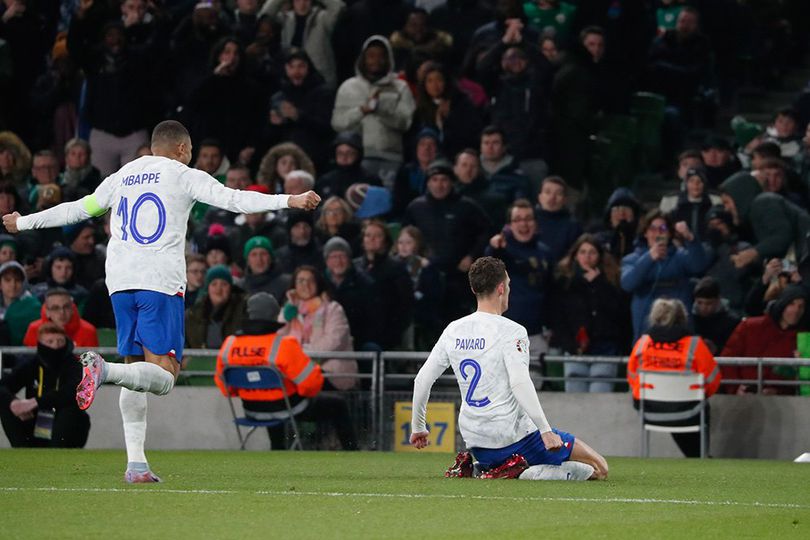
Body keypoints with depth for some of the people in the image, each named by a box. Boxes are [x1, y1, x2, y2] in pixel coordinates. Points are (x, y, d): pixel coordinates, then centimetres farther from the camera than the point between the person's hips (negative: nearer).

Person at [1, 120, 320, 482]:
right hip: (161, 282, -5)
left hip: (119, 281, 5)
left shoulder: (120, 178, 20)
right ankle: (104, 370, -36)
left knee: (136, 370, 10)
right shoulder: (183, 176, 7)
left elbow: (75, 210, 26)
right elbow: (233, 199, -5)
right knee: (163, 377, -8)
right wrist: (290, 201, -7)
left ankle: (135, 463, 2)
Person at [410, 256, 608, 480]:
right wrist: (545, 430, -26)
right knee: (599, 468, -3)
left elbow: (422, 380, 11)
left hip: (475, 444, 7)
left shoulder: (453, 330, 7)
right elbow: (520, 383, -25)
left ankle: (469, 467, 7)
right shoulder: (511, 331, -12)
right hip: (512, 435, -7)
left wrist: (417, 427, 24)